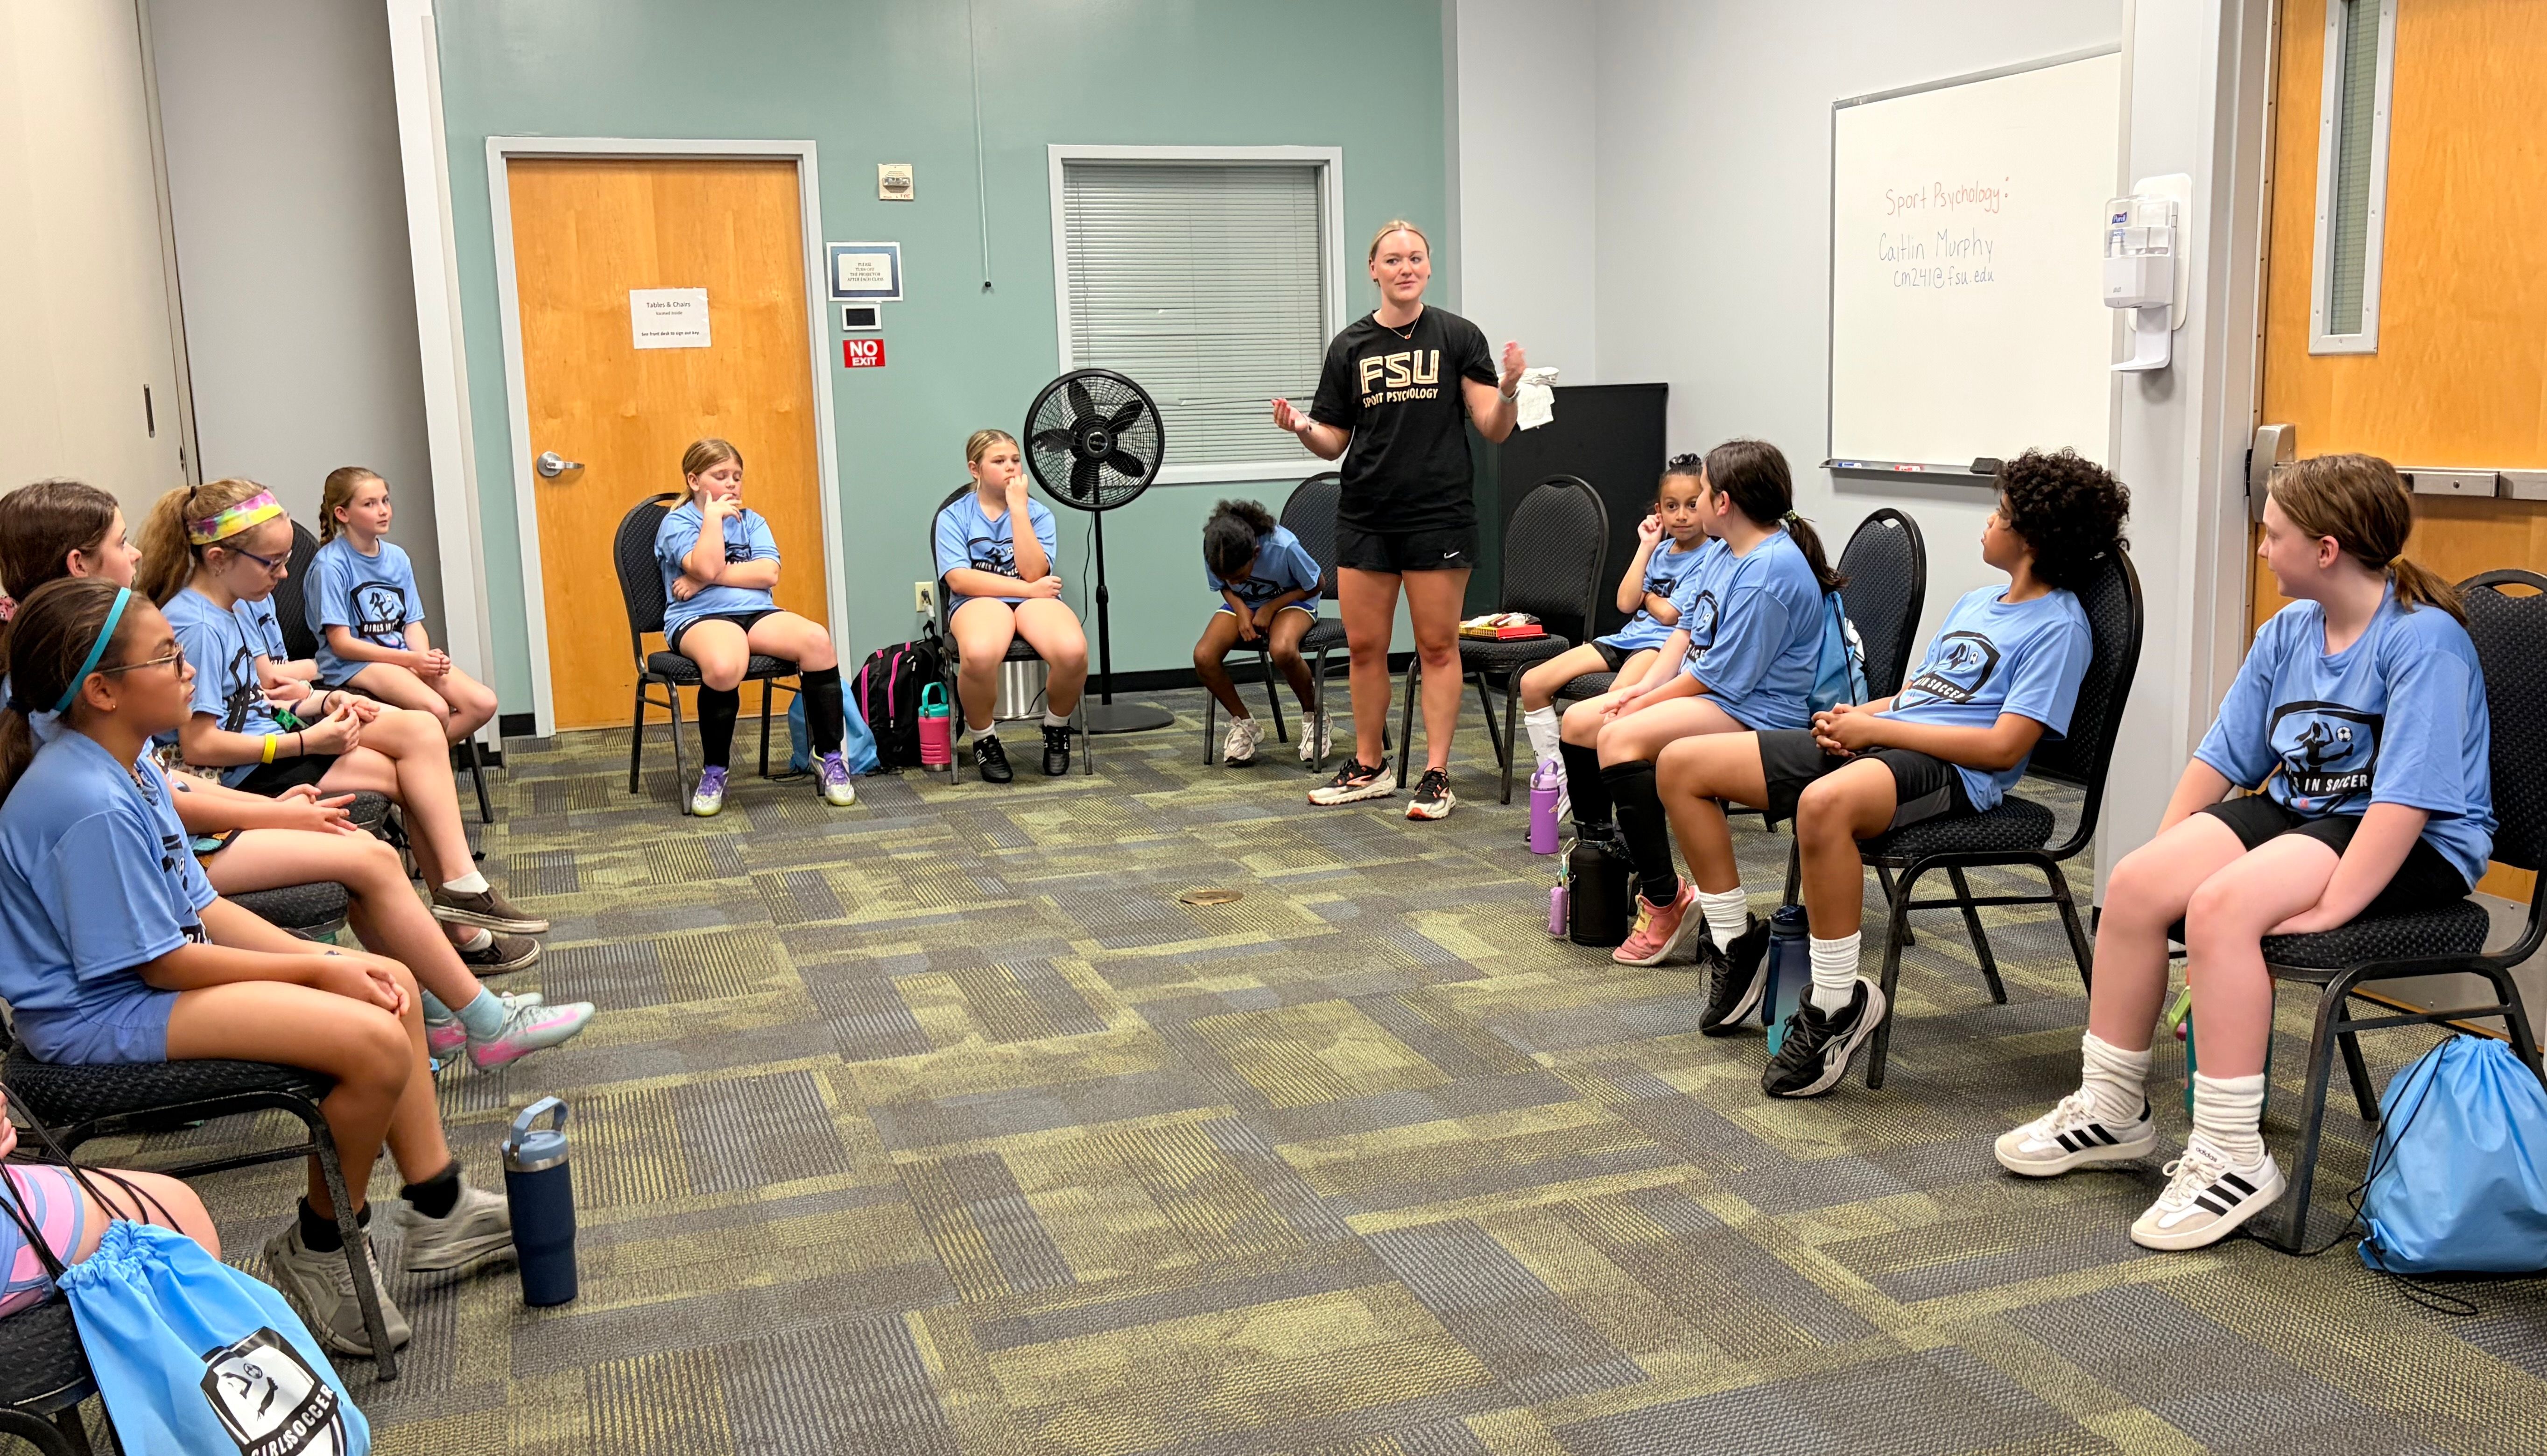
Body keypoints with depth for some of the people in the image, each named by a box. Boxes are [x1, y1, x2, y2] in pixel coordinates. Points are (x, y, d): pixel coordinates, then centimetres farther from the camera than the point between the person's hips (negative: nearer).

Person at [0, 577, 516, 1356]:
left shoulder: (125, 764, 5)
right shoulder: (91, 805, -26)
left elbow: (200, 906, 7)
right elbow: (162, 965, -22)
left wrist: (331, 959, -3)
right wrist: (320, 970, -14)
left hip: (174, 957, 11)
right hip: (104, 1014, -11)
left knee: (392, 985, 9)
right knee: (374, 1041, -23)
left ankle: (437, 1209, 17)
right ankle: (316, 1254, -1)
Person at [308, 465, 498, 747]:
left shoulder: (397, 558, 10)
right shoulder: (331, 565, -10)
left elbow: (413, 624, 11)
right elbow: (341, 643, -13)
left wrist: (427, 657, -13)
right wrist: (411, 660, -19)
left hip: (404, 657, 7)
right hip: (354, 664, -7)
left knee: (484, 703, -14)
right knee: (436, 709, -32)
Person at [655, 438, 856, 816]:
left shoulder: (751, 521, 18)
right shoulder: (676, 523, 6)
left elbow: (769, 574, -1)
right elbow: (707, 567, -15)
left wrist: (706, 580, -7)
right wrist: (714, 516, -8)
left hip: (758, 613, 4)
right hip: (699, 618, -4)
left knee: (817, 640, -28)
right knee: (724, 667, -40)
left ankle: (829, 758, -18)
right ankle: (714, 772, -16)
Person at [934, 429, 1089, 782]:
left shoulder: (1037, 513, 12)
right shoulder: (954, 516, 7)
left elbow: (1033, 572, -6)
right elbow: (959, 579, -8)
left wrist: (1018, 508, -8)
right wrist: (1028, 589, -13)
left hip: (1034, 599, 2)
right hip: (979, 602, -2)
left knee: (1073, 650, -35)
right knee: (979, 654, -41)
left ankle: (1056, 729, -2)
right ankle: (984, 739, -10)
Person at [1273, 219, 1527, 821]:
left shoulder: (1458, 337, 1)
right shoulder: (1350, 347, 8)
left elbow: (1493, 430, -2)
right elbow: (1334, 443, 10)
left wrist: (1508, 390, -21)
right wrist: (1301, 427, -9)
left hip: (1439, 515, -3)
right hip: (1365, 517, 3)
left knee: (1438, 645, 2)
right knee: (1364, 646, 7)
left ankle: (1436, 775, 8)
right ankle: (1368, 767, 21)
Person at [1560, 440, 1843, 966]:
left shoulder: (1771, 572, -22)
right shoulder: (1726, 551, 8)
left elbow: (1720, 676, -22)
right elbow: (1687, 627, 14)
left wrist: (1644, 703, -11)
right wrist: (1645, 687, -2)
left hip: (1755, 712, -11)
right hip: (1701, 691, 11)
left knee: (1619, 738, -32)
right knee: (1577, 722, 10)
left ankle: (1664, 899, -25)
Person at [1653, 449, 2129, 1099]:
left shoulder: (2058, 626, -4)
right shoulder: (1974, 602, 25)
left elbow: (2003, 747, -14)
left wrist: (1876, 727, -12)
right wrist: (1853, 716, 3)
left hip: (1948, 774, -9)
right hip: (1876, 743, 9)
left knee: (1825, 802, -45)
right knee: (1682, 764, -1)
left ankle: (1838, 1004, -28)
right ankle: (1736, 941, 11)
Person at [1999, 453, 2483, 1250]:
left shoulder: (2424, 638, -17)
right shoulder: (2289, 631, 8)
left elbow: (2407, 798, -25)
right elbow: (2221, 756, 10)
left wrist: (2326, 908, -30)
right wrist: (2168, 851, 0)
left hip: (2418, 847, -8)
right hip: (2294, 810, 8)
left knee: (2222, 904, -32)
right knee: (2134, 883, -13)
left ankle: (2233, 1157, -23)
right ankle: (2111, 1109, 2)